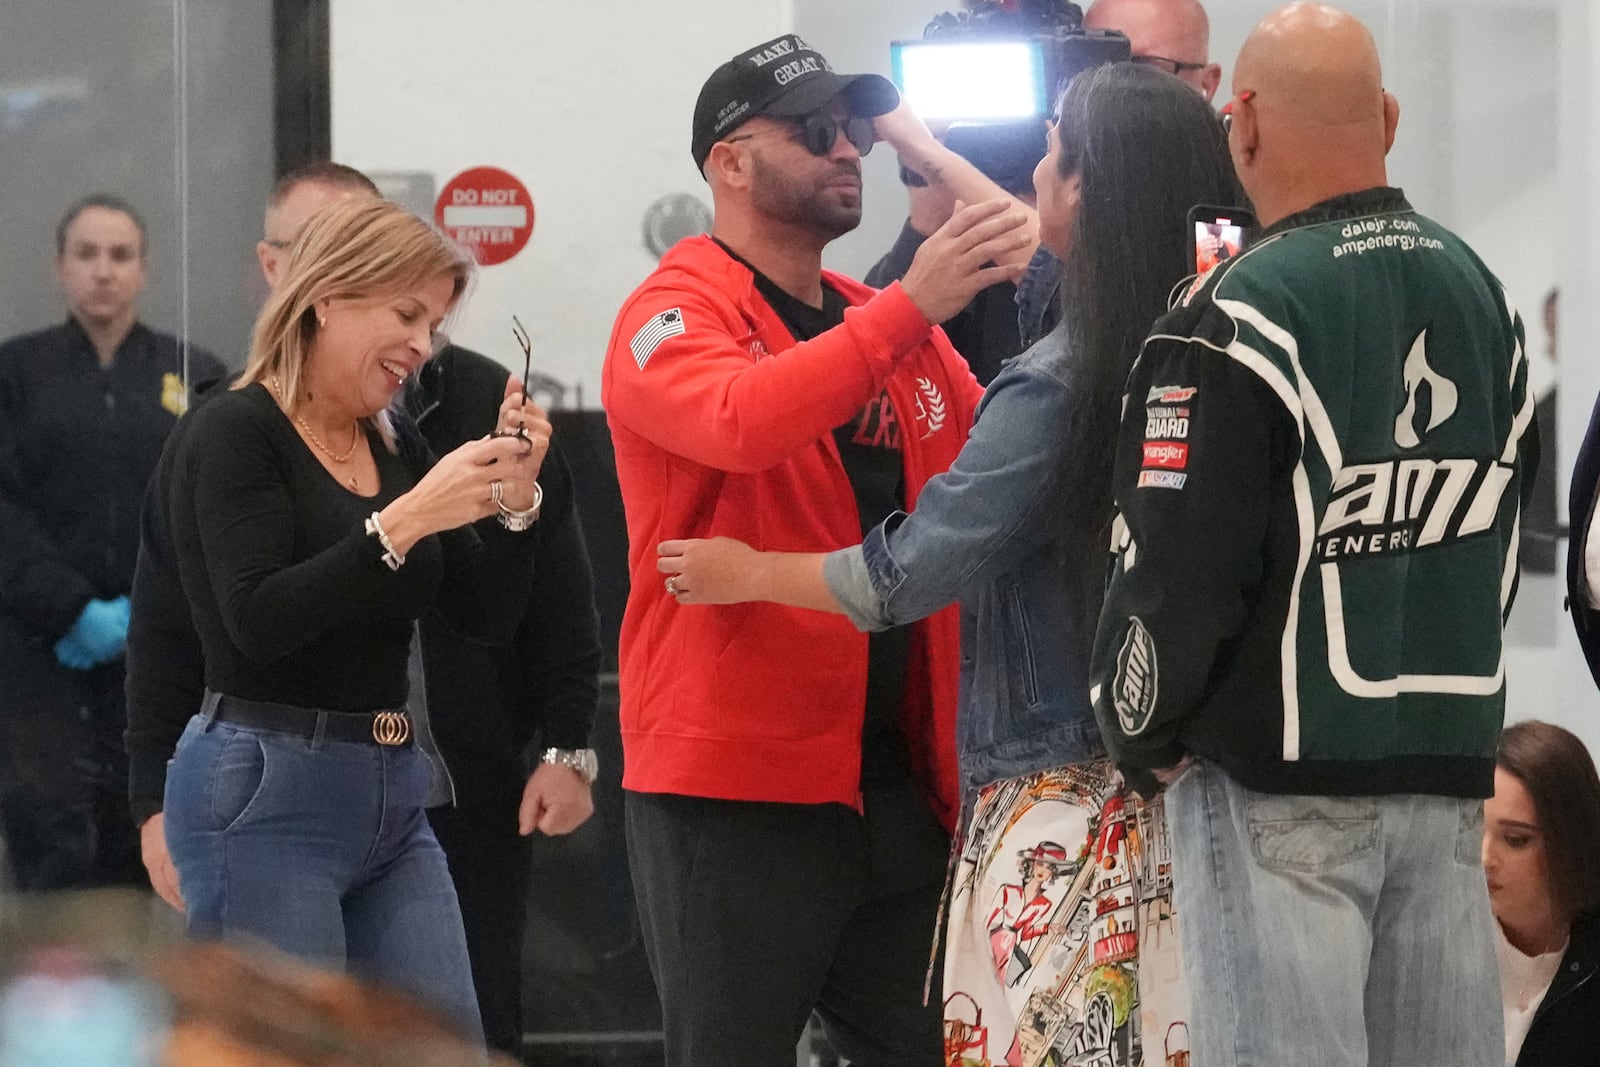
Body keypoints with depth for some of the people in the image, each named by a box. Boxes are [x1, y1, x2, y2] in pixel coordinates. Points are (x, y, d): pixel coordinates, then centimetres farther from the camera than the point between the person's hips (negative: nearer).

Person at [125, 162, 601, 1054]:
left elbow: (560, 597, 5)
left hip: (471, 813, 0)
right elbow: (167, 637, 7)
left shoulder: (481, 404, 5)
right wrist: (160, 802, 2)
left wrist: (566, 748, -2)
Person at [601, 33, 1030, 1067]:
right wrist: (911, 306, -32)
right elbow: (738, 422, -27)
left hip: (900, 782, 6)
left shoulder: (894, 326, 14)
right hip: (738, 795, -6)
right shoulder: (675, 315, -5)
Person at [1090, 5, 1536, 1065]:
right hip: (1453, 762, 6)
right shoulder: (1485, 295, 9)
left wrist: (1143, 736, 1)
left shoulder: (1238, 317, -14)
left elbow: (1177, 569, -13)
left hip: (1280, 779, -6)